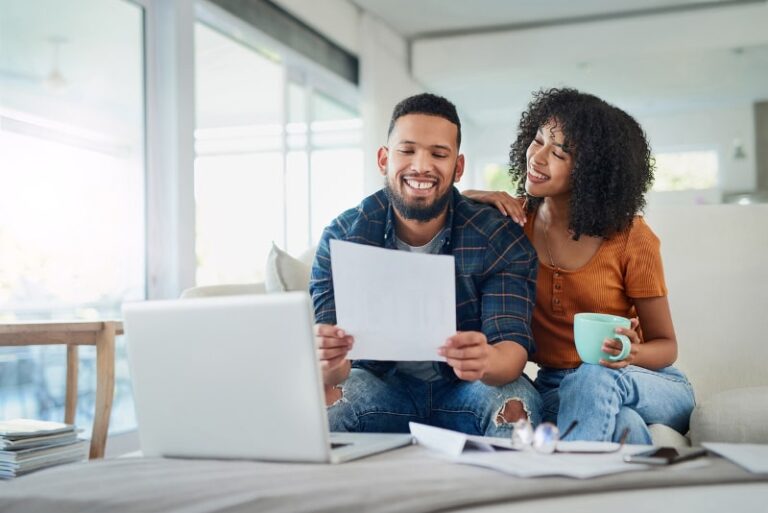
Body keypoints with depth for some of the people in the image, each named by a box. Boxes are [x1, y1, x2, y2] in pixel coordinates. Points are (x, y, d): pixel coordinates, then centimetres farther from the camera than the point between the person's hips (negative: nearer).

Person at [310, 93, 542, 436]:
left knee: (515, 405, -32)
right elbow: (331, 365, -18)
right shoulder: (343, 236, -10)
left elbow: (514, 347, -22)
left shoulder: (500, 238, -13)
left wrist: (486, 360, -49)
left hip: (465, 389, 0)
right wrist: (329, 365, -46)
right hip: (381, 384, 1)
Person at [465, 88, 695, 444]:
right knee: (622, 423, -37)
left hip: (653, 387, 1)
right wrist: (483, 200, -12)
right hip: (554, 387, 0)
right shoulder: (517, 217, 0)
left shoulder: (631, 238, -9)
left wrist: (632, 354, -27)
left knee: (596, 378, -37)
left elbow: (666, 345, -3)